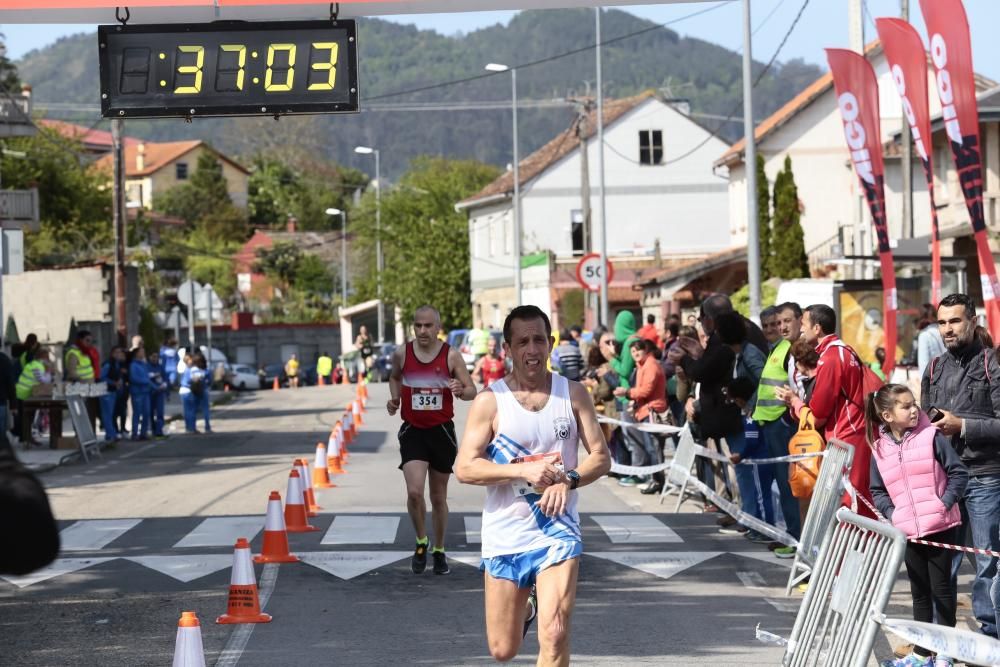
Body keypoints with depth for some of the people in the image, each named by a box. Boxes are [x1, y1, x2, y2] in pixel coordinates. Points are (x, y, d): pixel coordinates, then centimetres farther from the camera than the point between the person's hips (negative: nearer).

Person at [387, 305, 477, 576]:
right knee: (414, 492, -17)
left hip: (442, 431, 0)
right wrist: (394, 398, 1)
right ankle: (421, 542, 8)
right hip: (412, 431, 0)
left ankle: (439, 551, 27)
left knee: (439, 497, 11)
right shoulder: (401, 353, -2)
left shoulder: (451, 356, -6)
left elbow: (472, 391, -4)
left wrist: (461, 390, -26)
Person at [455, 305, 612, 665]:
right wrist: (524, 471, -22)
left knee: (554, 637, -18)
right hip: (505, 534, 0)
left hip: (558, 531, 0)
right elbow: (465, 468, -10)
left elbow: (601, 457, 4)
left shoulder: (573, 394, 2)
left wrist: (569, 479, -17)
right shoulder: (490, 401, -5)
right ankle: (526, 609, 45)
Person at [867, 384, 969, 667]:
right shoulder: (880, 449, 3)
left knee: (941, 588, 3)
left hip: (940, 527, -4)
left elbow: (959, 473, -5)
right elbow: (878, 491, 12)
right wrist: (891, 513, -3)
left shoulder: (931, 436, -7)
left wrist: (946, 502, -13)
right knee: (919, 592, 14)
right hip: (908, 531, 4)